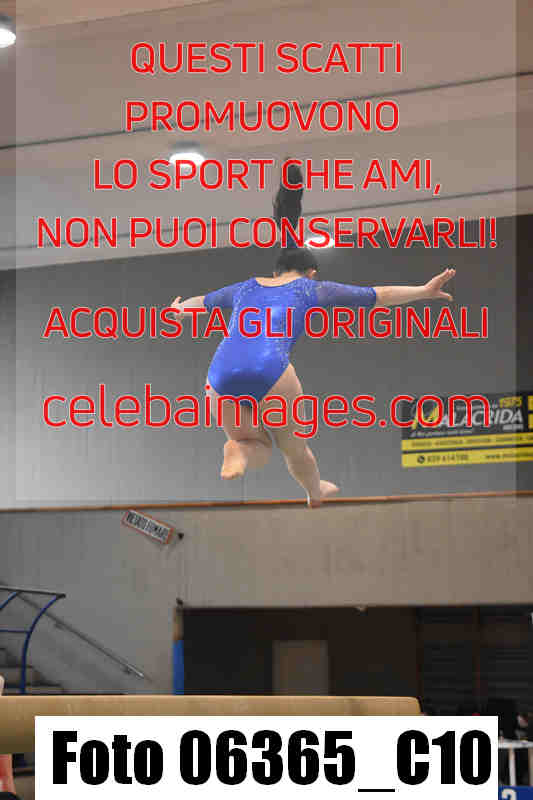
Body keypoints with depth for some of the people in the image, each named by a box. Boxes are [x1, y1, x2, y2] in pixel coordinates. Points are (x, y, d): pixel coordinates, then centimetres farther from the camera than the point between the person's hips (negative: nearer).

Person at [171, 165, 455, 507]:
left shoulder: (246, 288, 31)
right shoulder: (309, 288, 21)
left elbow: (203, 301, 51)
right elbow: (376, 295, 22)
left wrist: (179, 309, 71)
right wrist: (425, 291, 28)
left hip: (221, 373, 3)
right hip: (270, 370, -3)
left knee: (257, 445, 23)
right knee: (294, 447, 24)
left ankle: (239, 452, -10)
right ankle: (316, 492, 45)